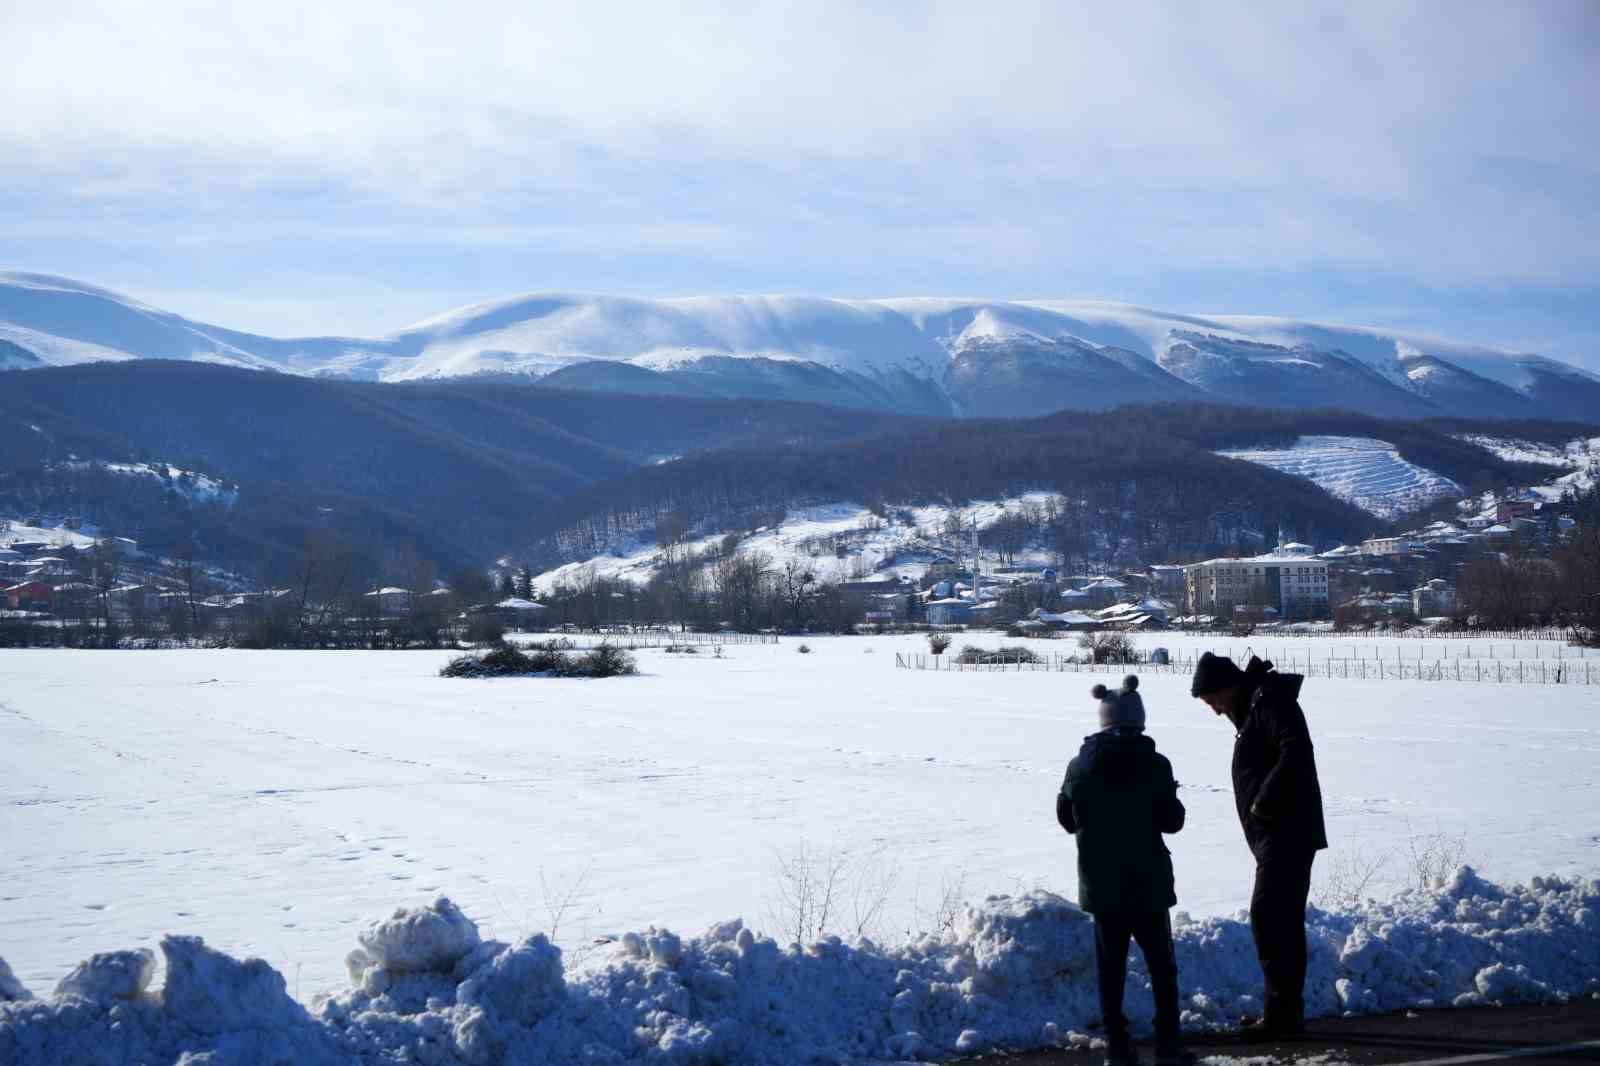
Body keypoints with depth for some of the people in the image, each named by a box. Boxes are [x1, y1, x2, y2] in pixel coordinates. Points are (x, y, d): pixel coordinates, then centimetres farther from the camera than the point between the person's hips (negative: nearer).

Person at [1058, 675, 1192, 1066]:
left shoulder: (1080, 766, -1)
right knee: (1161, 963, 9)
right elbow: (1172, 821, -7)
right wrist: (1170, 799, 13)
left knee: (1110, 965, 8)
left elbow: (1065, 818, 8)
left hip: (1100, 883, 3)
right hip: (1147, 882, -2)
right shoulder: (1153, 765, -11)